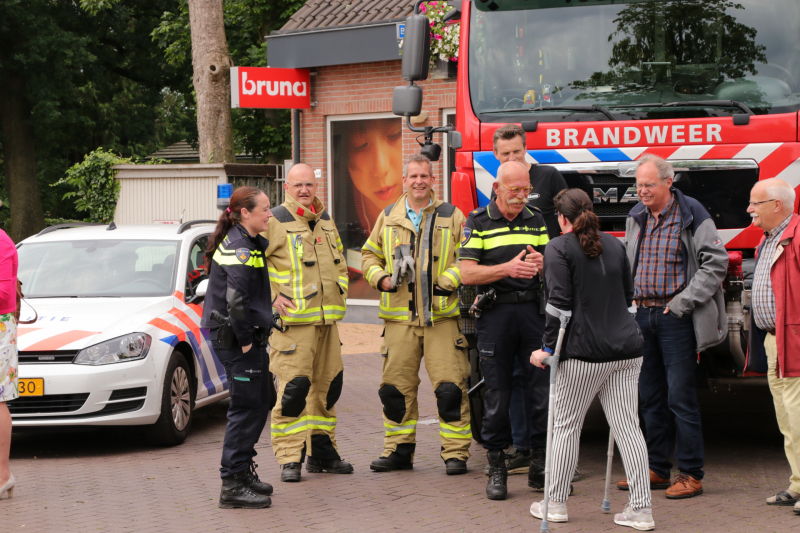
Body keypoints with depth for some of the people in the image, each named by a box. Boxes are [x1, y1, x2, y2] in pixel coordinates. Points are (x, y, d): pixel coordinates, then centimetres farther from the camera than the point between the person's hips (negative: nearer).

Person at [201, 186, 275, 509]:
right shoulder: (239, 248, -17)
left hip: (247, 337, 10)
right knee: (246, 408, -7)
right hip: (234, 338, -10)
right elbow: (235, 299, -26)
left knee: (258, 405, 16)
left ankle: (243, 472, 26)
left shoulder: (248, 243, 15)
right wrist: (245, 340, -19)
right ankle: (233, 485, -4)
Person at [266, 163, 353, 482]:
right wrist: (271, 297, -13)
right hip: (291, 321, -7)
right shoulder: (274, 222, -7)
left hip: (327, 319, 7)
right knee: (293, 387, -11)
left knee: (328, 385, 11)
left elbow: (339, 262, 31)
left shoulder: (325, 222, 17)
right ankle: (289, 459, -5)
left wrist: (341, 291, 18)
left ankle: (322, 452, 23)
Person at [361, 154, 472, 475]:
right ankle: (399, 451, 17)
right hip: (399, 317, 3)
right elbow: (370, 254, 22)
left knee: (449, 386, -7)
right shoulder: (388, 218, 13)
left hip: (442, 315, -3)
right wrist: (379, 278, 2)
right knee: (395, 386, 4)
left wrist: (446, 281, -11)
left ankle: (456, 454, 1)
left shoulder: (452, 217, 5)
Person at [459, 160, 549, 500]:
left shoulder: (537, 220, 13)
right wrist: (507, 269, -18)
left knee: (542, 390, -1)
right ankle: (496, 468, 10)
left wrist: (541, 264, -10)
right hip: (494, 315, -3)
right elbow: (467, 273, -5)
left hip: (533, 310, 3)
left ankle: (540, 466, 8)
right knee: (497, 394, 1)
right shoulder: (478, 222, 3)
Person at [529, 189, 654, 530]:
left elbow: (560, 302, -12)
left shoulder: (558, 249, -5)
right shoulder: (614, 245, 13)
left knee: (566, 425, 10)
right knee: (628, 427, 3)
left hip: (584, 351, -5)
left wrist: (548, 348, -8)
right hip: (626, 349, 5)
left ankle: (556, 504, 18)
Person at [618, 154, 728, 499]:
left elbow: (716, 262, -9)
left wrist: (685, 300, -14)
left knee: (681, 397, -6)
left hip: (676, 317, -6)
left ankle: (691, 474, 1)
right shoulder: (636, 217, 11)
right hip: (642, 314, 6)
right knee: (651, 397, 11)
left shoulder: (692, 215, -8)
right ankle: (657, 469, 20)